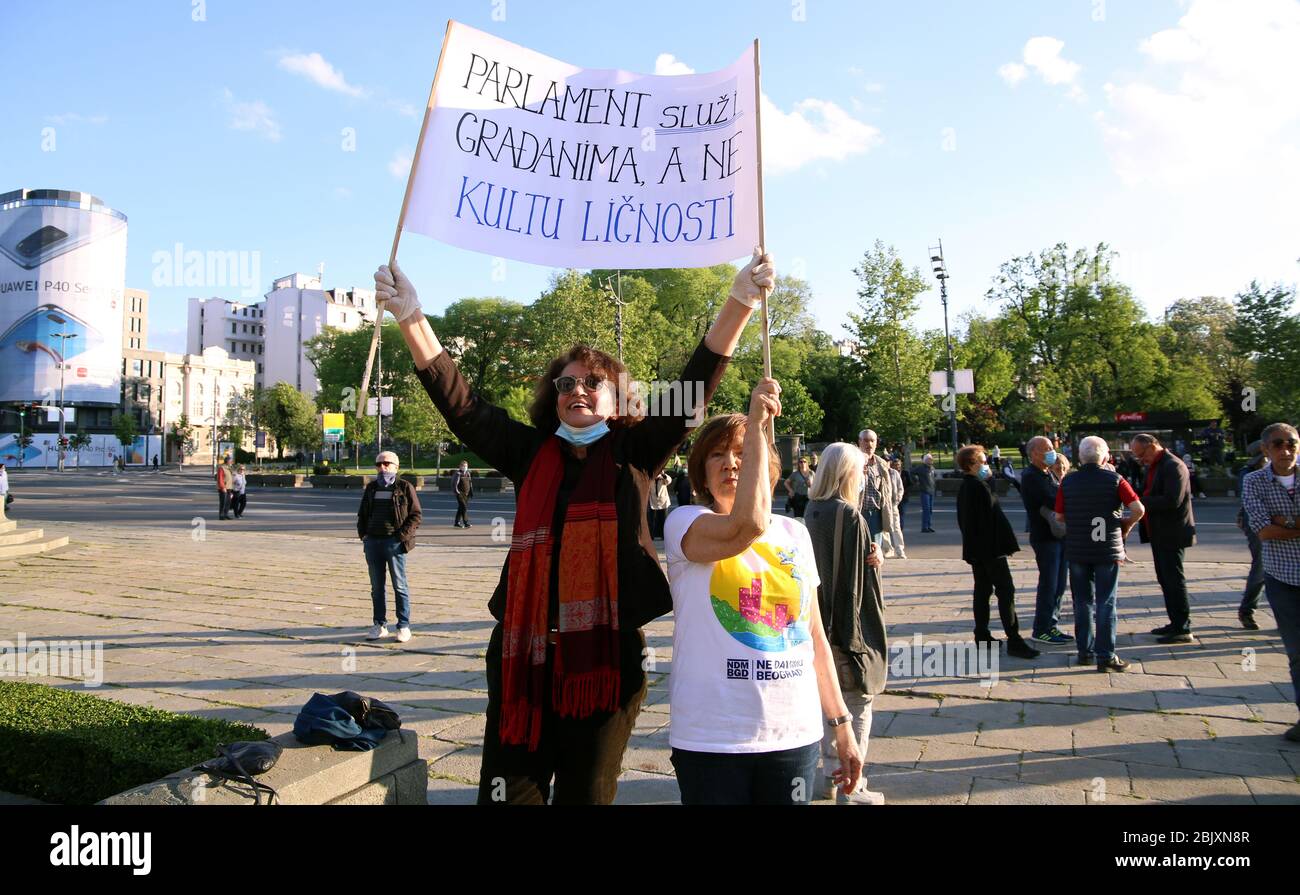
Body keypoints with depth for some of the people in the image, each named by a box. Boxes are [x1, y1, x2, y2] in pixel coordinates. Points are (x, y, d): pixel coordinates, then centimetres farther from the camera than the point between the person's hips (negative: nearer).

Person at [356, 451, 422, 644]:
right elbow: (362, 513, 23)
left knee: (399, 585, -1)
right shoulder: (371, 488, 15)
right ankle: (380, 626, 17)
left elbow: (415, 515, -3)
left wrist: (402, 536, -12)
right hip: (372, 542, 5)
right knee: (376, 587, 9)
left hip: (394, 542, -5)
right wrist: (363, 534, 8)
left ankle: (404, 626, 5)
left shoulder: (405, 487, 0)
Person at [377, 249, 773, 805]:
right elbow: (459, 402, 5)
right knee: (506, 793, 5)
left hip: (606, 653, -1)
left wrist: (740, 301, -13)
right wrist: (410, 316, -4)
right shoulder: (531, 453, 10)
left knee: (587, 794, 12)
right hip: (525, 652, 2)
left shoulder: (635, 455, 5)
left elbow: (694, 389, -3)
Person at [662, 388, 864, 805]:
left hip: (796, 735, 4)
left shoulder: (795, 533, 9)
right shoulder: (685, 522, -5)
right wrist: (756, 425, -23)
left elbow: (815, 635, 14)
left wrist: (841, 726, 14)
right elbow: (748, 527, -27)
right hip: (711, 739, -4)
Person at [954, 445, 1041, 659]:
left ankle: (982, 636, 18)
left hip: (976, 549, 10)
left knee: (982, 590, 13)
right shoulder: (979, 487, -18)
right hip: (990, 548, -10)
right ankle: (1013, 640, -9)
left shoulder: (964, 487, 12)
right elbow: (994, 518, -18)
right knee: (1006, 590, -8)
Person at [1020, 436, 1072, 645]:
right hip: (1045, 537, -9)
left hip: (1059, 534, 9)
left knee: (1059, 584, 13)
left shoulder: (1049, 474, 16)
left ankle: (1051, 625, 23)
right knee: (1049, 584, -4)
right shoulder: (1031, 477, -14)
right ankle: (1042, 630, 5)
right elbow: (1054, 502, -23)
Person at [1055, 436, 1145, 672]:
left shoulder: (1068, 481, 0)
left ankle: (1085, 651, 17)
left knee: (1082, 602, 12)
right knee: (1106, 603, 2)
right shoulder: (1114, 479, -5)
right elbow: (1138, 509, -12)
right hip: (1107, 549, -2)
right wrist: (1125, 527, 6)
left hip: (1076, 550, 2)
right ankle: (1105, 656, 3)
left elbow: (1059, 516, 3)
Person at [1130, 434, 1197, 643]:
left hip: (1172, 534, -10)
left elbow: (1172, 501, -25)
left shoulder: (1173, 466, -16)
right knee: (1165, 579, 15)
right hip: (1159, 534, 10)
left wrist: (1142, 501, -20)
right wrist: (1140, 499, -1)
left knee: (1174, 580, -4)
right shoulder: (1153, 466, 14)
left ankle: (1183, 629, 2)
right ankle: (1176, 623, 24)